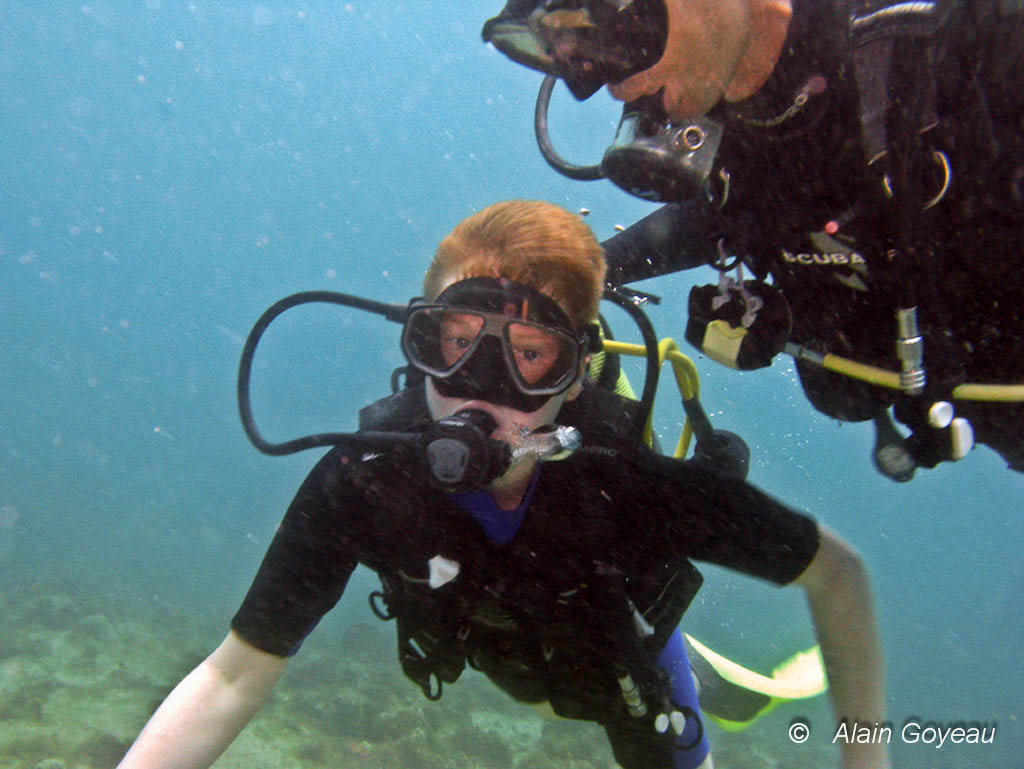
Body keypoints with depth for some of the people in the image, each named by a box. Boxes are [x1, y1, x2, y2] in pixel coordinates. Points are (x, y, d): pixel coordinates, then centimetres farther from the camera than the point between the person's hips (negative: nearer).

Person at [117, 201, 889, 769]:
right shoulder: (360, 481, -37)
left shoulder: (633, 482, -43)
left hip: (621, 653, -2)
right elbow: (232, 680, -28)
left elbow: (839, 573, -28)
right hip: (498, 651, 3)